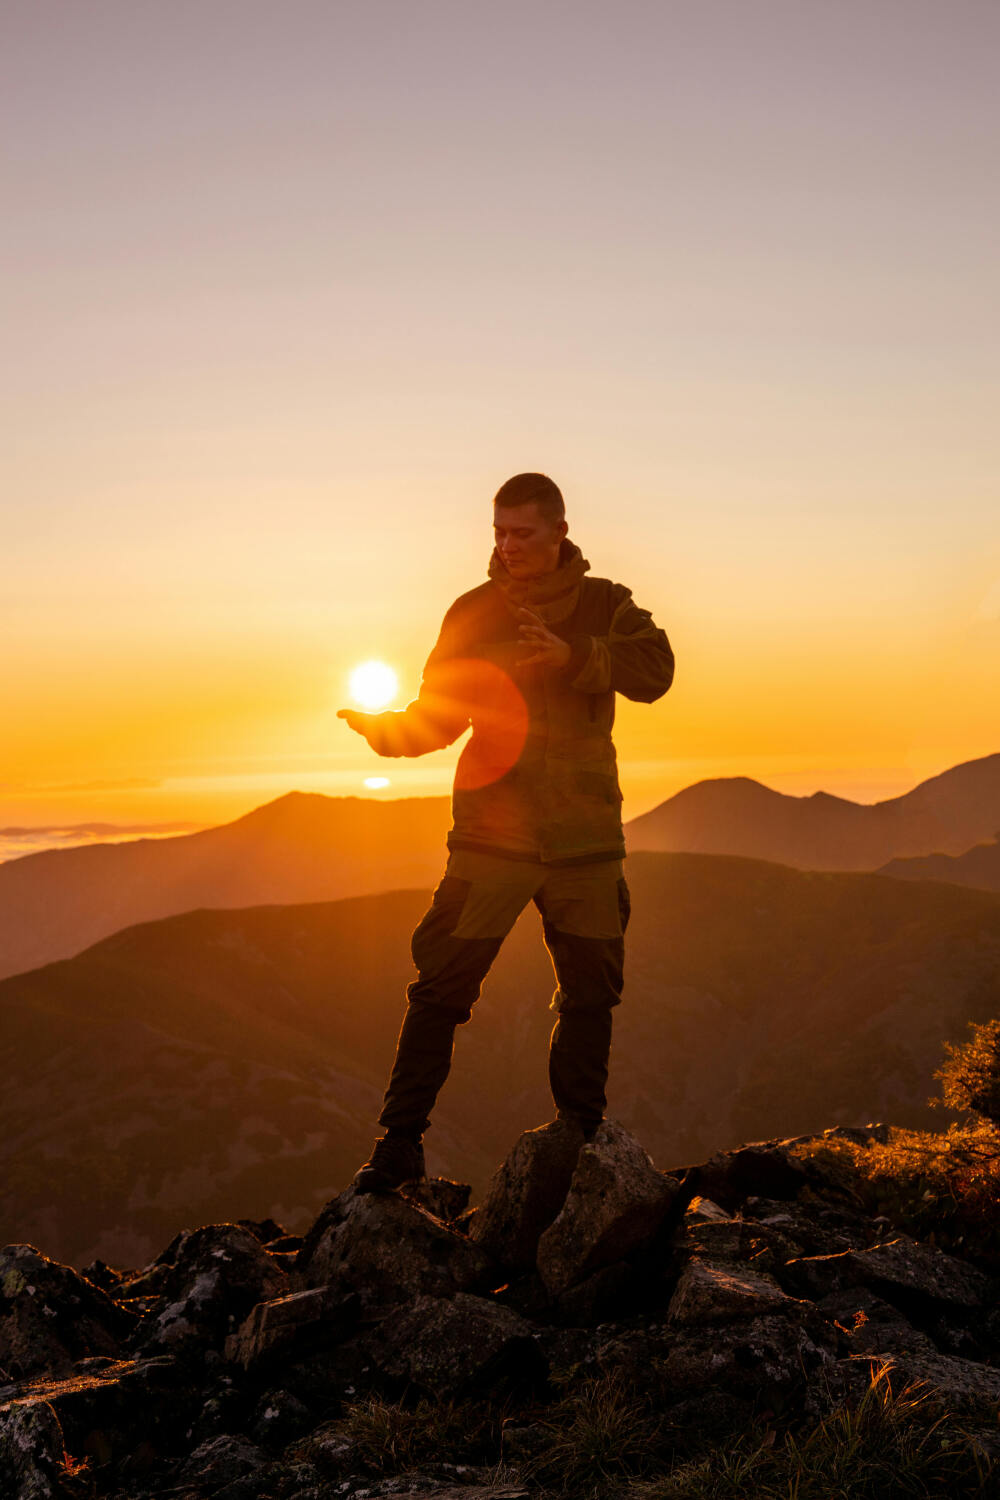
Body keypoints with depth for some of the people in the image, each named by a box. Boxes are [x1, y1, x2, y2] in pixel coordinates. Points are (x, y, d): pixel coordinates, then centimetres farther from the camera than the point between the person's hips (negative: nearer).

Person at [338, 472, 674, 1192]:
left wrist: (572, 656, -23)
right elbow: (437, 716, 4)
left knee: (591, 992, 10)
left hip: (585, 835, 1)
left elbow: (654, 669, -11)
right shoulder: (474, 613, 6)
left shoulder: (604, 605, 6)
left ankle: (582, 1133, 28)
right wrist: (383, 727, -15)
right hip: (492, 832, -1)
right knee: (443, 987, -7)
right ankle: (400, 1141, 3)